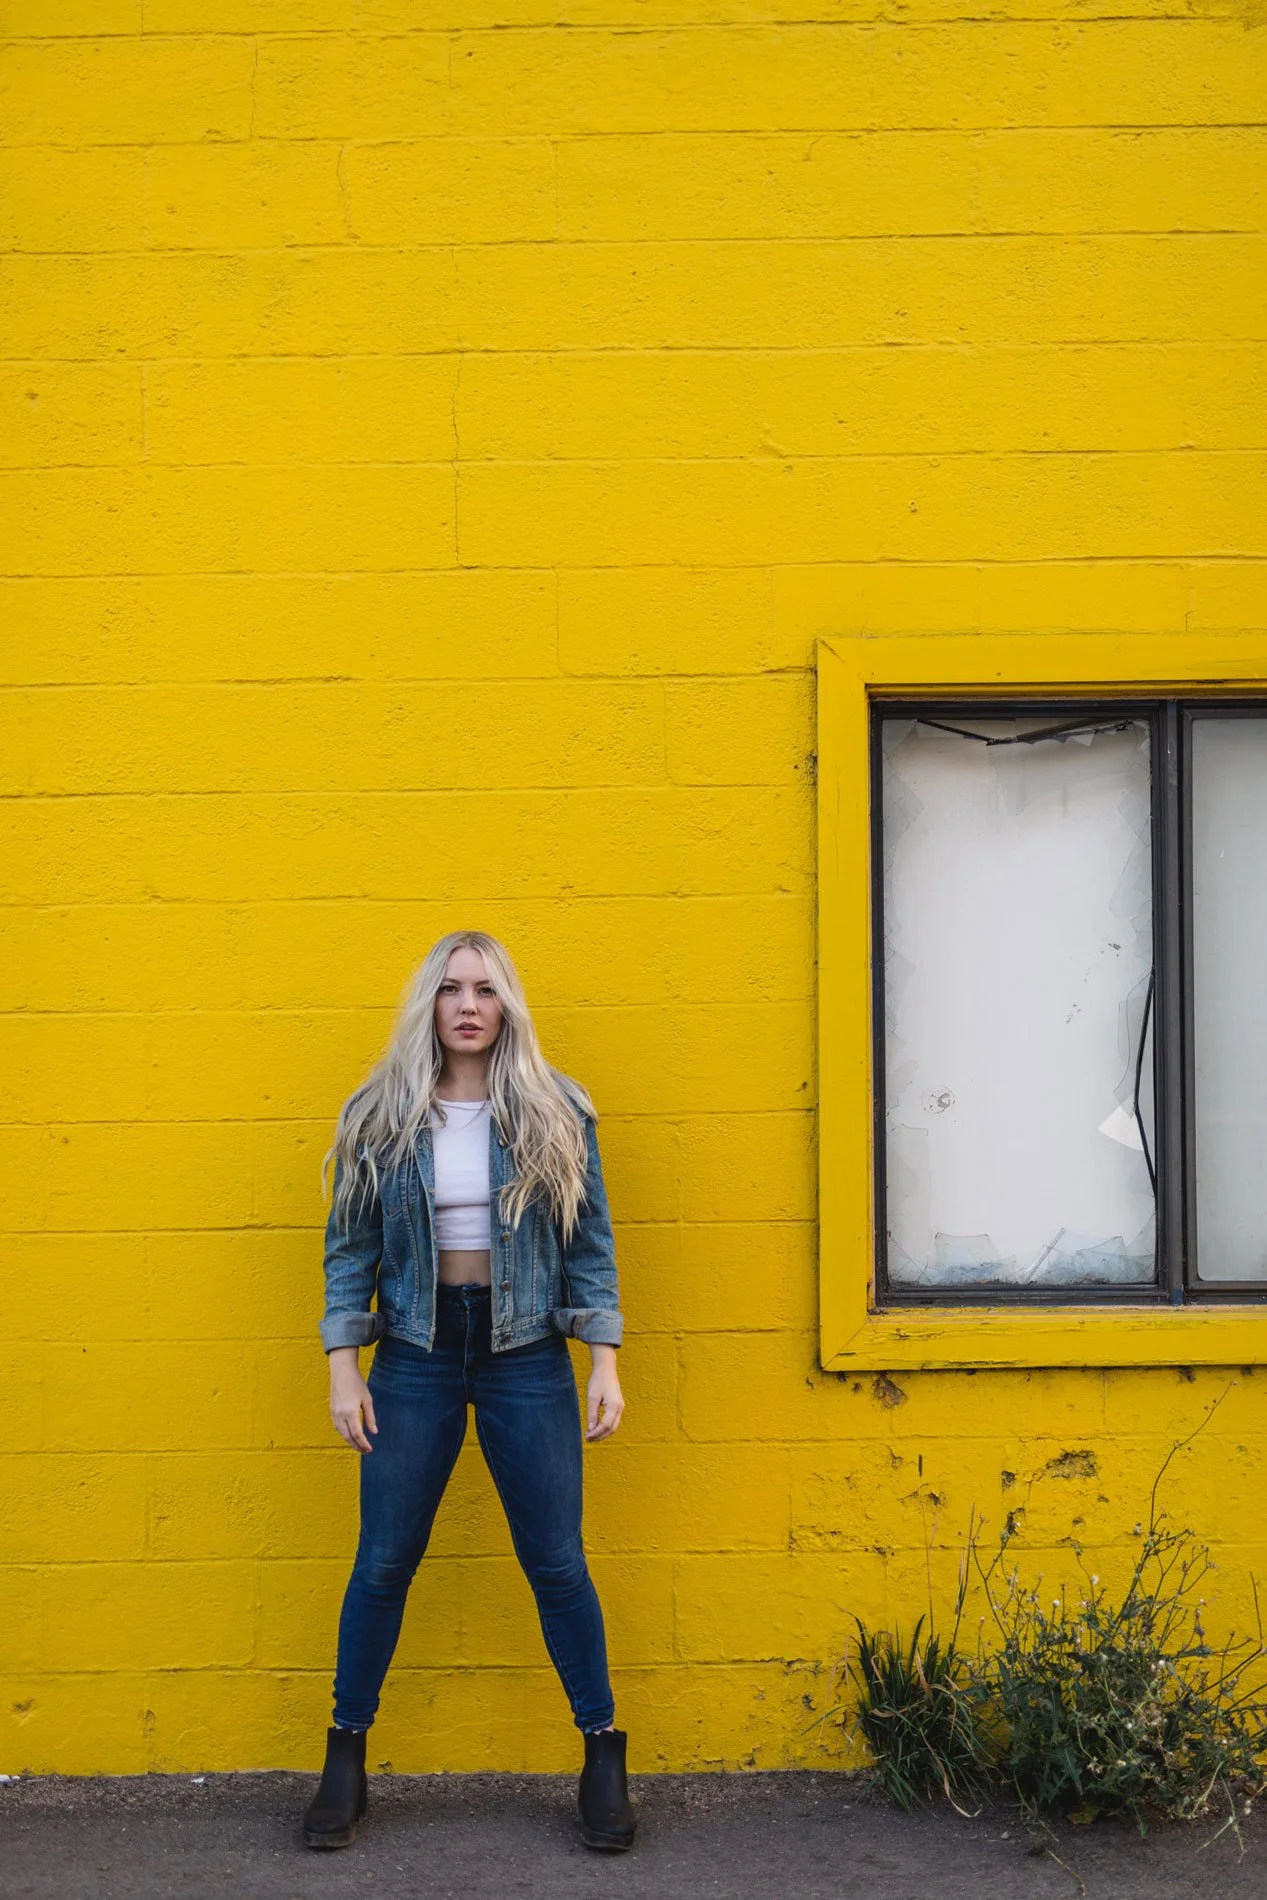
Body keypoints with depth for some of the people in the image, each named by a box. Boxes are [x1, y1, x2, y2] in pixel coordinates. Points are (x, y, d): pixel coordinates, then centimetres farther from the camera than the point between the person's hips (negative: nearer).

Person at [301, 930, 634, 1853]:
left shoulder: (556, 1113, -1)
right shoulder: (379, 1118, 0)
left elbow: (592, 1246, 0)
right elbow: (350, 1248, 3)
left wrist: (605, 1366, -5)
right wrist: (343, 1370, -3)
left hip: (528, 1356, 0)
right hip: (416, 1354, 1)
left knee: (556, 1561, 4)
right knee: (384, 1561, 6)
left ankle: (604, 1755, 19)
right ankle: (347, 1754, 23)